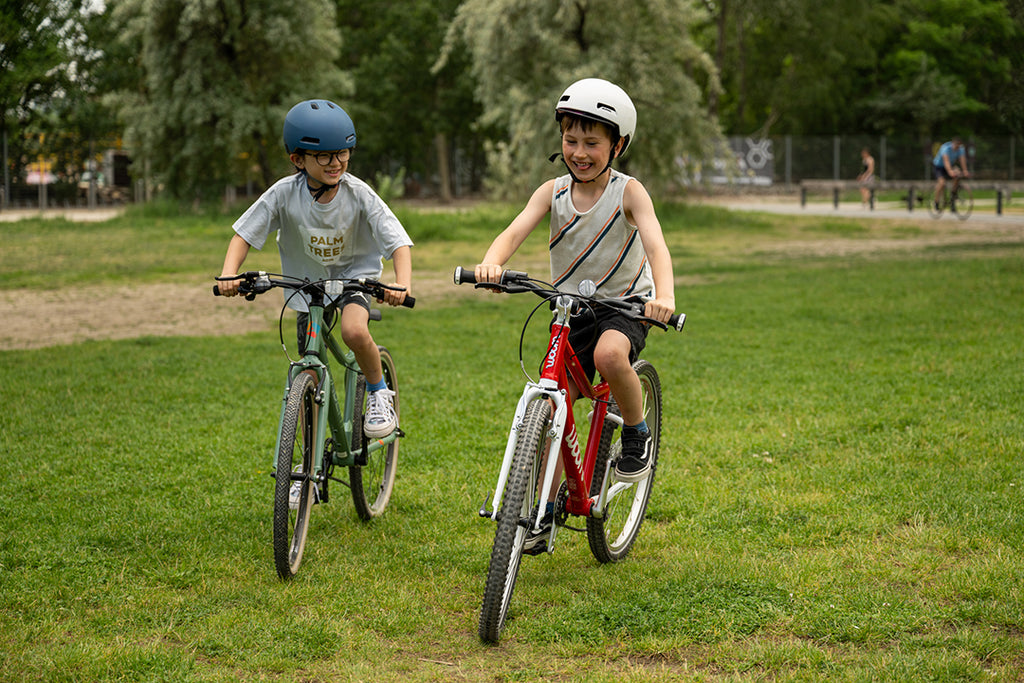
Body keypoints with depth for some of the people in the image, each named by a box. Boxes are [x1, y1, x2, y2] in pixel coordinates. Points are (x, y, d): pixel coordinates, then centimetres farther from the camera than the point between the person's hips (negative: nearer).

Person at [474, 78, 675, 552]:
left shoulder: (628, 192, -13)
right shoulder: (553, 192, -5)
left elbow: (655, 244, -28)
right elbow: (515, 231, -20)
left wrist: (664, 294, -49)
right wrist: (491, 262, -44)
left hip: (624, 305, -4)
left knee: (609, 354, -36)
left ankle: (637, 434, -8)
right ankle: (545, 511, 12)